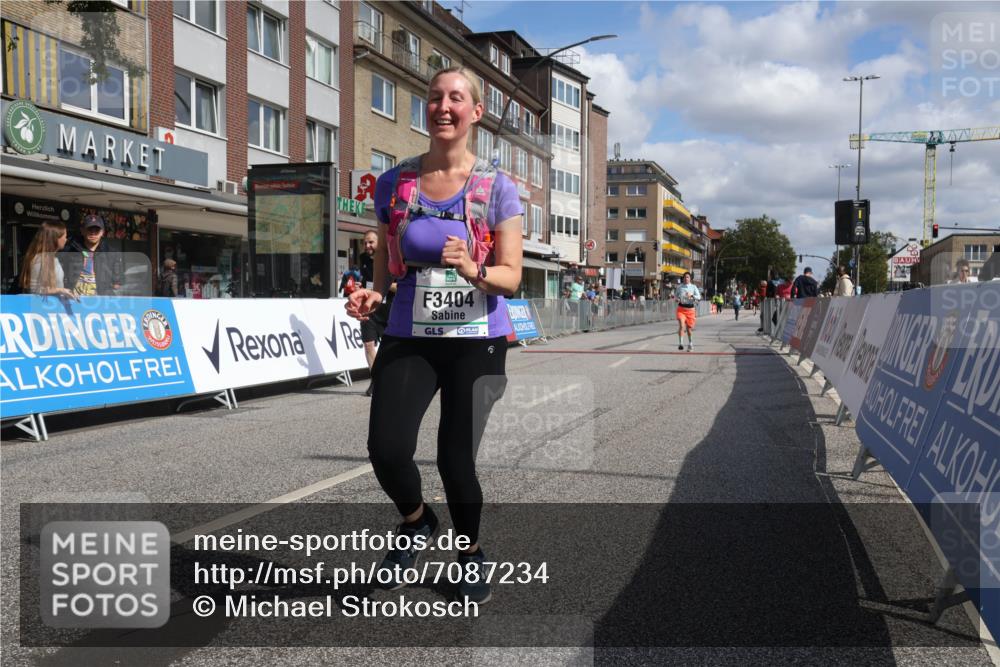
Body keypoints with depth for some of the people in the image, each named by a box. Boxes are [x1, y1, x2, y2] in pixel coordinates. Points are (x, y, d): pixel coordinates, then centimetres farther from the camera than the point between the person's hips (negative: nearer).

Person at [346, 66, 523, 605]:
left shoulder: (496, 188, -2)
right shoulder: (393, 183, 5)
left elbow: (511, 277, -5)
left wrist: (474, 272, -26)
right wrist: (371, 295, -7)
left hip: (475, 342, -2)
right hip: (408, 339, 2)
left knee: (455, 460, -2)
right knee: (387, 451, -14)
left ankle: (471, 552, 30)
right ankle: (416, 520, 22)